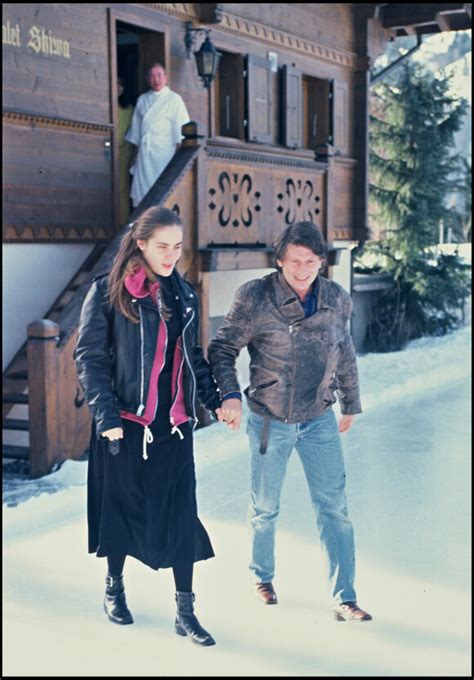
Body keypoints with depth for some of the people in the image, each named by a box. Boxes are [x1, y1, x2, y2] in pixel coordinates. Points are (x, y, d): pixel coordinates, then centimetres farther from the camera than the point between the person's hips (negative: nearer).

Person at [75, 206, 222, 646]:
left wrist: (214, 400, 6)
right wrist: (106, 415, -16)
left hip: (174, 424, 4)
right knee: (122, 505, 11)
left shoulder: (182, 294, 8)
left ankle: (185, 612, 11)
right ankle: (114, 586, 35)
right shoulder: (108, 291, -7)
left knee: (180, 514, 2)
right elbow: (89, 357, -9)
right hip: (125, 421, -3)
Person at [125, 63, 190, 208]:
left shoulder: (174, 99, 2)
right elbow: (136, 130, 18)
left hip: (165, 152, -4)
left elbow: (181, 129, -2)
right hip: (144, 152, 4)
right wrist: (134, 155, 15)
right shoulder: (142, 100, 15)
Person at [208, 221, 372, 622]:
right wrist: (230, 395, -23)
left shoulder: (338, 300, -3)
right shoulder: (255, 298, -14)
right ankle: (263, 577, 38)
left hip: (320, 420, 2)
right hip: (270, 421, -2)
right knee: (265, 507, 14)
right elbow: (222, 349, -8)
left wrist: (351, 405, 20)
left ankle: (343, 599, 10)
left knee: (334, 507, 1)